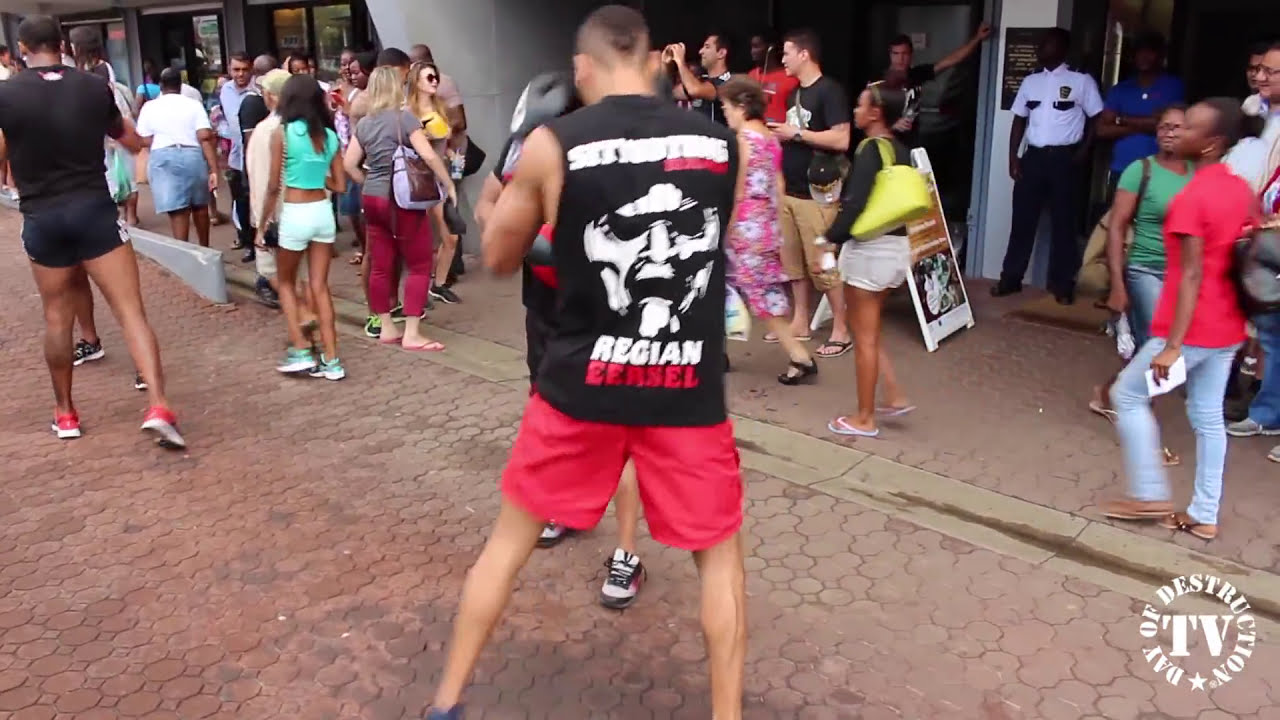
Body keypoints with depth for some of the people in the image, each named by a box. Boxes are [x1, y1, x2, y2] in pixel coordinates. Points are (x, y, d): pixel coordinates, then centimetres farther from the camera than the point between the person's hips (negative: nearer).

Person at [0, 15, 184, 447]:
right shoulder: (94, 88, 1)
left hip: (41, 218, 1)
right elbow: (134, 144, 15)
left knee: (57, 318, 15)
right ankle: (158, 406, -17)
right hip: (94, 209, 0)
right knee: (130, 310, -4)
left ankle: (65, 413, 26)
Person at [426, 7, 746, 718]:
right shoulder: (723, 143, 0)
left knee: (512, 537, 19)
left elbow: (498, 258, 7)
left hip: (583, 384, 0)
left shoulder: (551, 145, -6)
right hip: (689, 389, 1)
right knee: (721, 552, 21)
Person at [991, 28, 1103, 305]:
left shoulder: (1082, 81, 0)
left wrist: (1084, 151, -9)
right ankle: (1011, 278, 13)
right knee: (1023, 219, 5)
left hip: (1064, 158, -3)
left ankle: (1062, 284, 10)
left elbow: (1097, 118, 1)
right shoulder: (1030, 81, 11)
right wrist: (1013, 157, 4)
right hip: (1033, 156, 3)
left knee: (1063, 221, 3)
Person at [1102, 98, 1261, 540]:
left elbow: (1191, 276, -22)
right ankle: (1204, 516, 21)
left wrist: (1172, 345, -22)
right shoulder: (1242, 190, 7)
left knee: (1127, 395, 8)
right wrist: (1242, 319, 21)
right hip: (1228, 329, 8)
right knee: (1208, 416, 15)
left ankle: (1150, 495, 13)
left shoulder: (1191, 198, -18)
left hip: (1192, 330, -8)